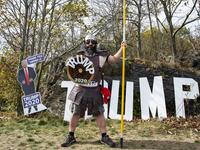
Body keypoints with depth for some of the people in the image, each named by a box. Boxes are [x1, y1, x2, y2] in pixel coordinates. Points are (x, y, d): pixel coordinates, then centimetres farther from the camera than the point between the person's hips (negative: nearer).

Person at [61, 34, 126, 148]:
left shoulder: (101, 55, 4)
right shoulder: (79, 55, 4)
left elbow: (114, 59, 9)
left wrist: (121, 49, -4)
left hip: (95, 90, 0)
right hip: (81, 89, 0)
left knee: (99, 113, 6)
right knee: (76, 113, 7)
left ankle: (104, 136, 18)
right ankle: (71, 137, 21)